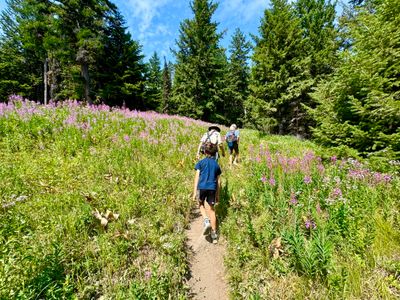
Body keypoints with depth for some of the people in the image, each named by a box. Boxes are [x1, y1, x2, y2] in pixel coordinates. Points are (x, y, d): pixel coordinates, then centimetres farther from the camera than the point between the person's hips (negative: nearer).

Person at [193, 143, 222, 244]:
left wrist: (194, 192, -2)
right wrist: (218, 195, 20)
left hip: (202, 187, -2)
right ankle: (214, 234, 17)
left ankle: (206, 221, 1)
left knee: (201, 204, 24)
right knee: (211, 210, 12)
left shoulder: (201, 162, 4)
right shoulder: (216, 164, 12)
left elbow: (197, 177, -3)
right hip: (212, 188, 2)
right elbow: (218, 181, 13)